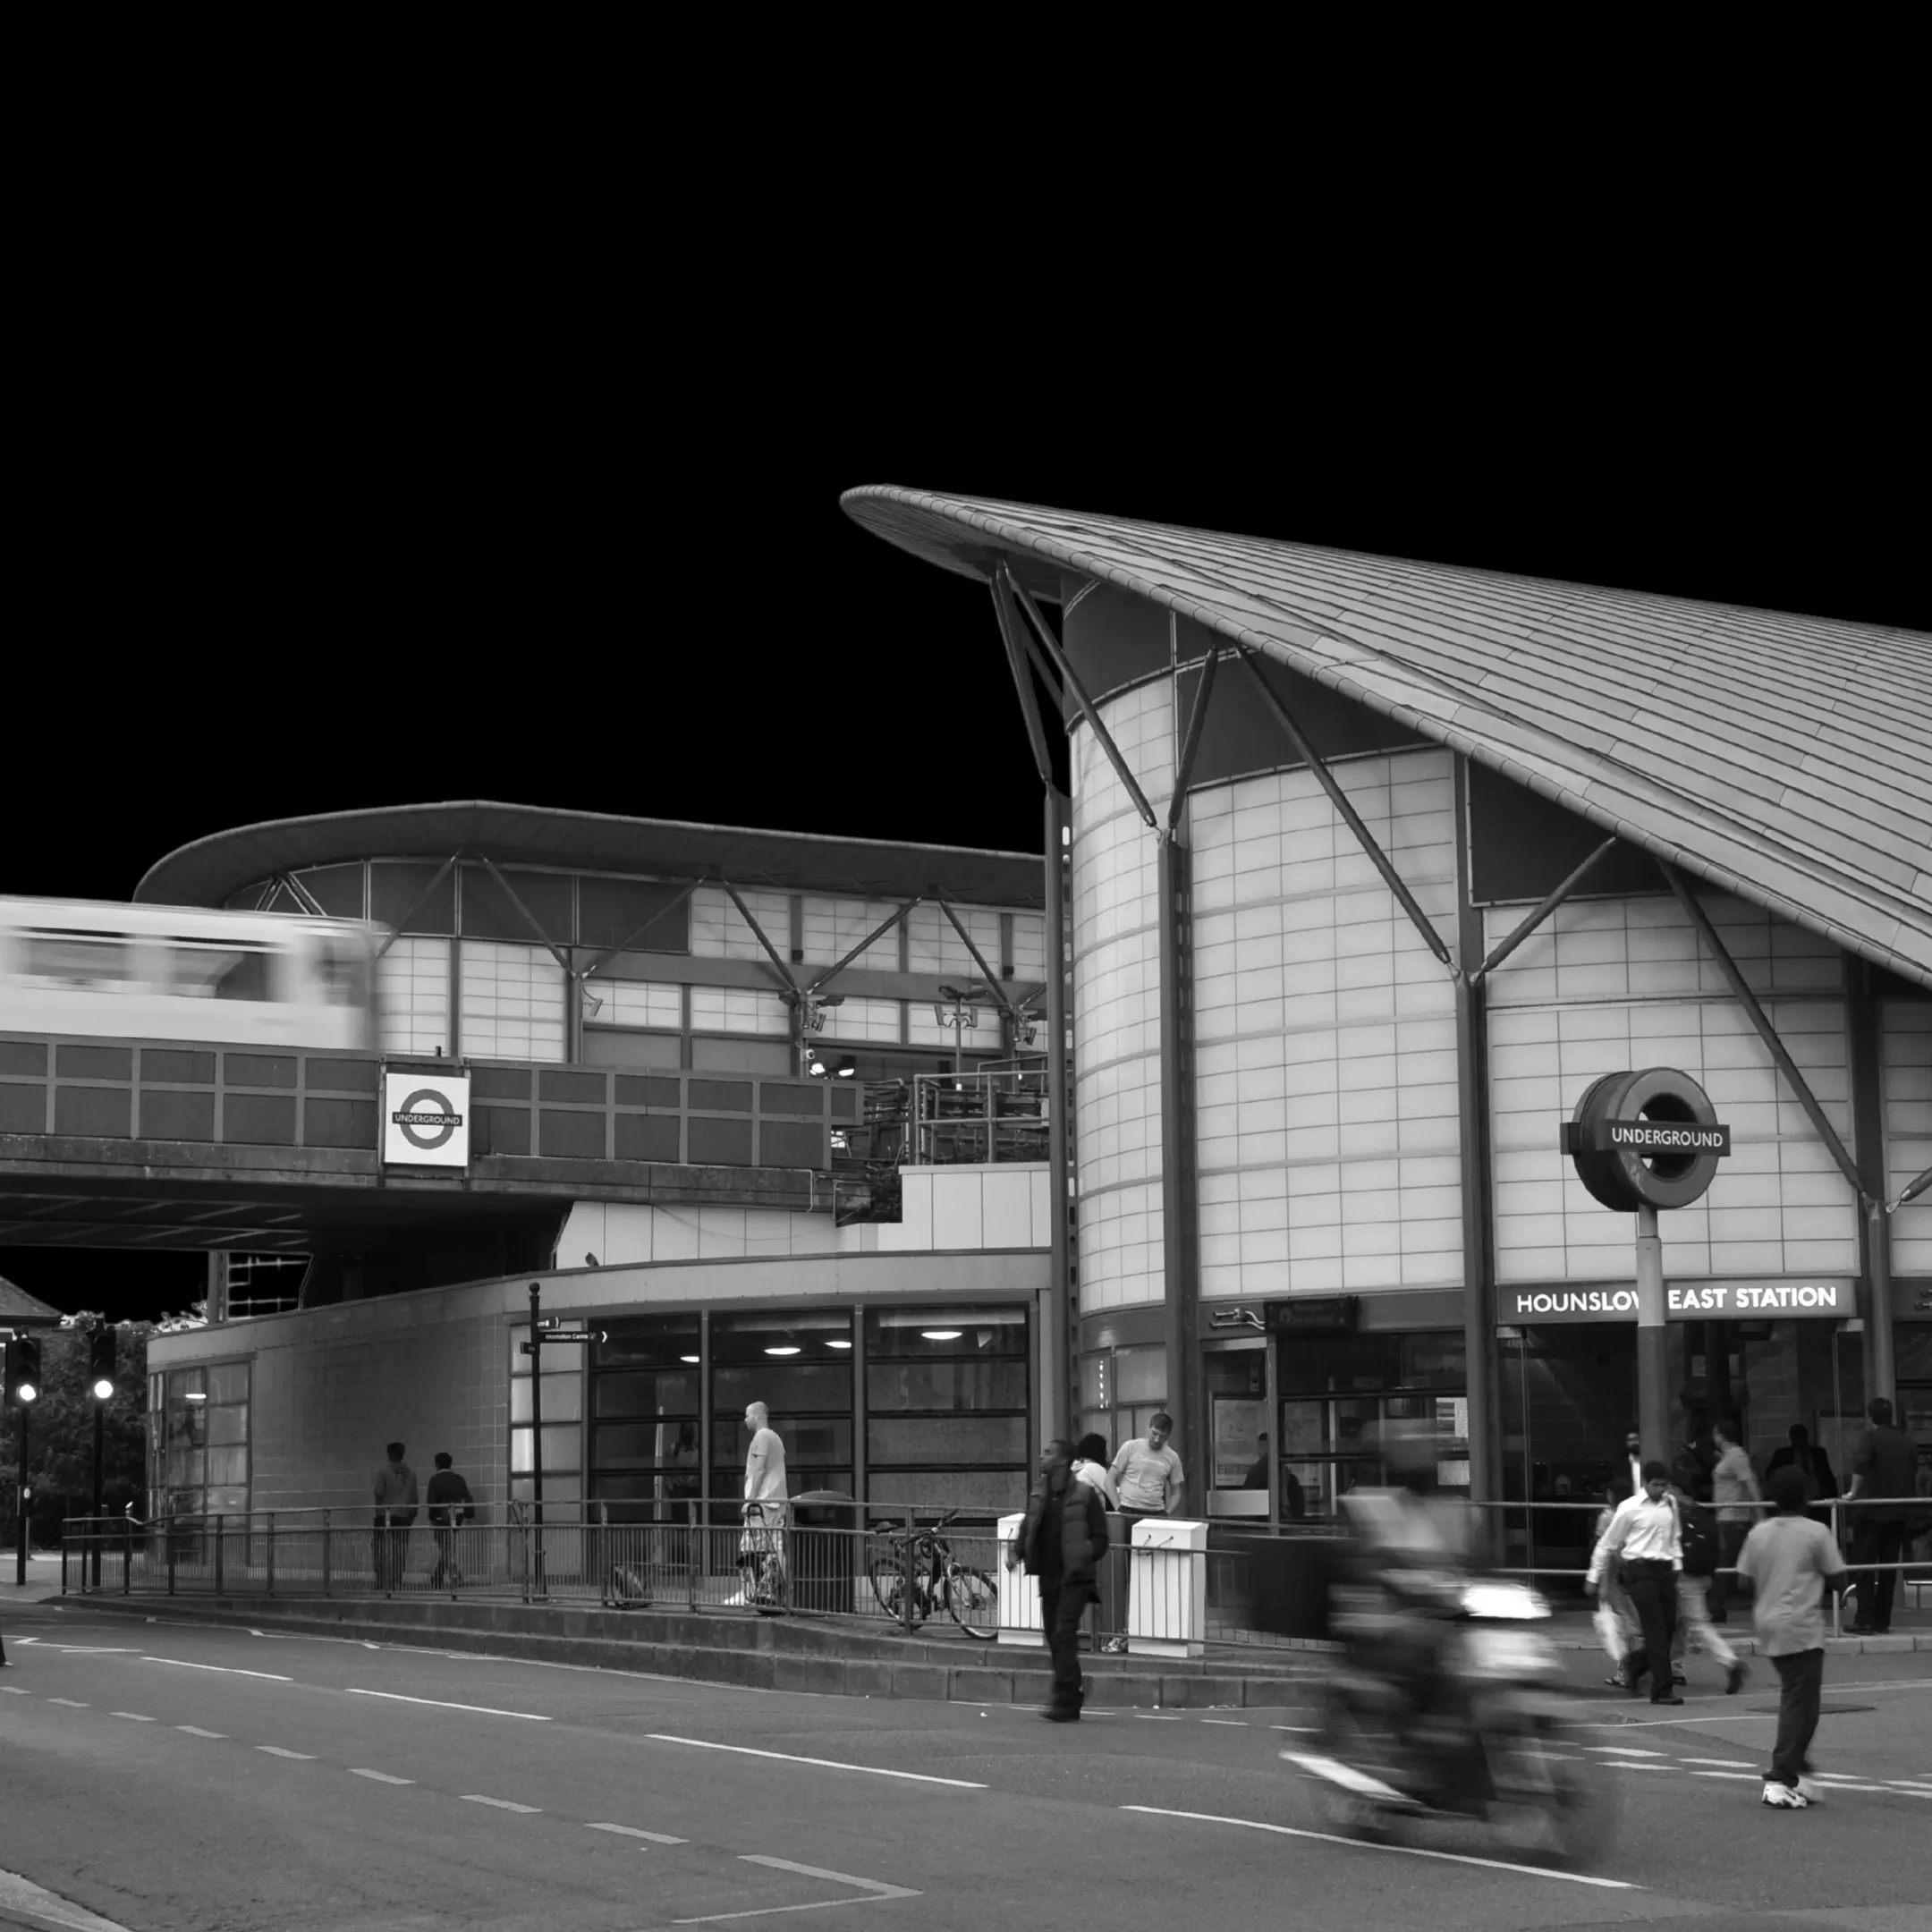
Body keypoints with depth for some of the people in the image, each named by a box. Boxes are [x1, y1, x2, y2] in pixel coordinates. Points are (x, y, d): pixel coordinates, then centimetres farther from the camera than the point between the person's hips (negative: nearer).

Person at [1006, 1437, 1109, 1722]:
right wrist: (1015, 1551, -6)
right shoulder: (1037, 1494, 10)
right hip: (1048, 1578, 6)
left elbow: (1100, 1539, -3)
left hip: (1074, 1578, -6)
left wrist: (1084, 1556, -20)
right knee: (1054, 1640, 8)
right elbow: (1027, 1531, 13)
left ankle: (1064, 1704, -16)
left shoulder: (1085, 1495, -5)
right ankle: (1070, 1707, 16)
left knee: (1064, 1636, -15)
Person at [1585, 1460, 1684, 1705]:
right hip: (1640, 1570, -6)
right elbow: (1608, 1544, 2)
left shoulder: (1670, 1504, 10)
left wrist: (1677, 1566, 14)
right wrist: (1594, 1577, 5)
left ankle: (1635, 1666, 32)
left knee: (1668, 1629, 6)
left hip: (1665, 1570, 6)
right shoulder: (1629, 1508, -5)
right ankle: (1662, 1690, -5)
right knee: (1656, 1631, -8)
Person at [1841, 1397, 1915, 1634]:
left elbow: (1860, 1464, -25)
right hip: (1898, 1511, 5)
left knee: (1864, 1567, -2)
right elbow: (1912, 1473, 19)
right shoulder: (1905, 1441, 11)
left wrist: (1853, 1492, -18)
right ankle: (1882, 1621, 10)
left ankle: (1864, 1621, -7)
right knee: (1889, 1568, 9)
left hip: (1871, 1510, -5)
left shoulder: (1870, 1438, -8)